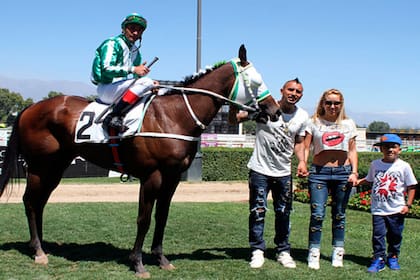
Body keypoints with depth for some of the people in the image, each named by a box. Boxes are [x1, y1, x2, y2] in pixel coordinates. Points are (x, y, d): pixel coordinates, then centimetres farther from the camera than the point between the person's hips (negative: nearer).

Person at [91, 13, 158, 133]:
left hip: (122, 89, 9)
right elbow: (106, 69, -21)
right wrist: (133, 69, -27)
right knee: (145, 81, -26)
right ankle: (114, 117, -31)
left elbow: (135, 77, 24)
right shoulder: (112, 44, -7)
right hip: (106, 89, -9)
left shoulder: (135, 51, 19)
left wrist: (150, 84, 3)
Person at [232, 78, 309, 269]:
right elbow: (236, 119, -10)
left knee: (284, 213, 10)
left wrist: (302, 161, -3)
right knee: (258, 211, -1)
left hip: (284, 172, 4)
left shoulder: (302, 116, 3)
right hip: (260, 169, -3)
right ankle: (257, 251, 11)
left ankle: (283, 251, 23)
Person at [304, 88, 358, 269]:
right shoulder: (314, 123, 6)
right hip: (319, 172, -2)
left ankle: (338, 254, 17)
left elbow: (352, 150, 11)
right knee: (317, 214, -8)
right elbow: (305, 147, 1)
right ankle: (314, 254, 0)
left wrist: (354, 172, 0)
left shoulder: (348, 124, 11)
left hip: (343, 172, 2)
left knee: (339, 215, 8)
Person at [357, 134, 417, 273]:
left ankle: (393, 257, 26)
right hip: (378, 209, 1)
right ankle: (379, 258, 4)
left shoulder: (404, 166, -3)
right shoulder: (375, 164, 4)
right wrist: (357, 181, 1)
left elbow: (411, 187, 1)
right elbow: (369, 180, 18)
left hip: (397, 209, -1)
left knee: (395, 235, 9)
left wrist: (408, 205, -5)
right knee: (378, 234, -4)